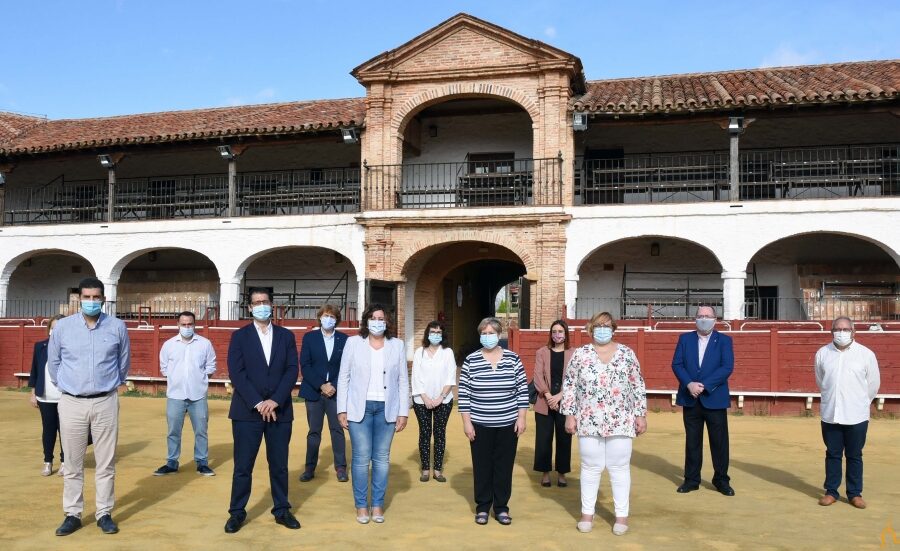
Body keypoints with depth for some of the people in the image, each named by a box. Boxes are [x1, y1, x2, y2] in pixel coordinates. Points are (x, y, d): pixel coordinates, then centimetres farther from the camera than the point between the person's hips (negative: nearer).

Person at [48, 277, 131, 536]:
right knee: (72, 464, 7)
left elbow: (124, 361, 12)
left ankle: (104, 514, 16)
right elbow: (53, 362, 11)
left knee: (105, 463, 5)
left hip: (106, 402, 0)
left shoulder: (117, 327, -3)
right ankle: (72, 514, 18)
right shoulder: (62, 326, -2)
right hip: (71, 403, 0)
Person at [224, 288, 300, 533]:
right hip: (247, 411, -2)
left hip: (279, 410, 2)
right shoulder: (239, 336, 3)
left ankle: (282, 510, 20)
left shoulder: (286, 336, 8)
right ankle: (237, 512, 15)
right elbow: (236, 373, -6)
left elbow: (292, 371, 0)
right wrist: (257, 403, -15)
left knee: (279, 464, 8)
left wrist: (275, 401, -12)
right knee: (243, 465, 2)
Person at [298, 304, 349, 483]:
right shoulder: (309, 337, 2)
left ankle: (341, 467, 9)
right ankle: (310, 468, 13)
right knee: (314, 431, 5)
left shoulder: (344, 339, 2)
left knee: (337, 430, 1)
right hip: (314, 392, 0)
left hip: (336, 392, 0)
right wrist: (321, 386, -12)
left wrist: (334, 386, -11)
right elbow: (305, 366, -3)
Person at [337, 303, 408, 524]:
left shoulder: (397, 345, 4)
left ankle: (378, 505, 18)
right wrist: (342, 409, -3)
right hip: (359, 408, -1)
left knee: (382, 458, 7)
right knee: (361, 458, 0)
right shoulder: (353, 343, 1)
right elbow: (343, 377, 2)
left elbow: (403, 381, 5)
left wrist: (403, 412, 1)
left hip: (387, 409, 1)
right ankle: (361, 505, 13)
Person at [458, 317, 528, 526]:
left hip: (508, 424, 1)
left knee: (504, 467, 7)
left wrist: (521, 418, -2)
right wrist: (466, 422, -5)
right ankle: (482, 507, 21)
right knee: (482, 467, 7)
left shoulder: (513, 359, 0)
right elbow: (464, 394, -1)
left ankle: (501, 508, 20)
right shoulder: (470, 360, -2)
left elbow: (522, 390, 3)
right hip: (480, 425, 0)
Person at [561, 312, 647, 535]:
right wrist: (569, 415, -2)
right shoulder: (580, 354, 1)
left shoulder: (627, 354, 3)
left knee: (619, 467, 5)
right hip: (589, 422, 0)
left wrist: (641, 415, 3)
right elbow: (569, 386, 3)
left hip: (620, 422, 0)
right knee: (590, 467, 8)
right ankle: (587, 513, 20)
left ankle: (622, 515, 16)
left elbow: (638, 386, 6)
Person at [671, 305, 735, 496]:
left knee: (719, 442, 4)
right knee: (692, 441, 9)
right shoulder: (685, 339, 7)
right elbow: (677, 364, 0)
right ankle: (691, 480, 18)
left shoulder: (724, 340, 1)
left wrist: (704, 385, -18)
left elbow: (727, 368, -10)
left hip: (715, 399, -2)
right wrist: (689, 384, -16)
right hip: (691, 400, 2)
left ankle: (721, 480, 18)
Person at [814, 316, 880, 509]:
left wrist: (860, 403, 13)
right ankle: (831, 492, 19)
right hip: (830, 415, 1)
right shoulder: (822, 353, 1)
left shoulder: (866, 354, -5)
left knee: (854, 456, 8)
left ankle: (855, 493, 19)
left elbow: (873, 384, 5)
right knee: (832, 454, 10)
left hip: (856, 417, -1)